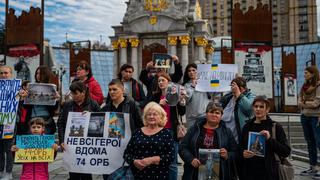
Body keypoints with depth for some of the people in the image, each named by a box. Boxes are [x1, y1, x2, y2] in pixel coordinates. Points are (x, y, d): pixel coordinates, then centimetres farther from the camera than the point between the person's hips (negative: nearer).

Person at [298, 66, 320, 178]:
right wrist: (301, 103, -11)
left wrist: (304, 104, -7)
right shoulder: (304, 85, 11)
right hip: (305, 116, 8)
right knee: (310, 142, 14)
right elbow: (300, 99, 10)